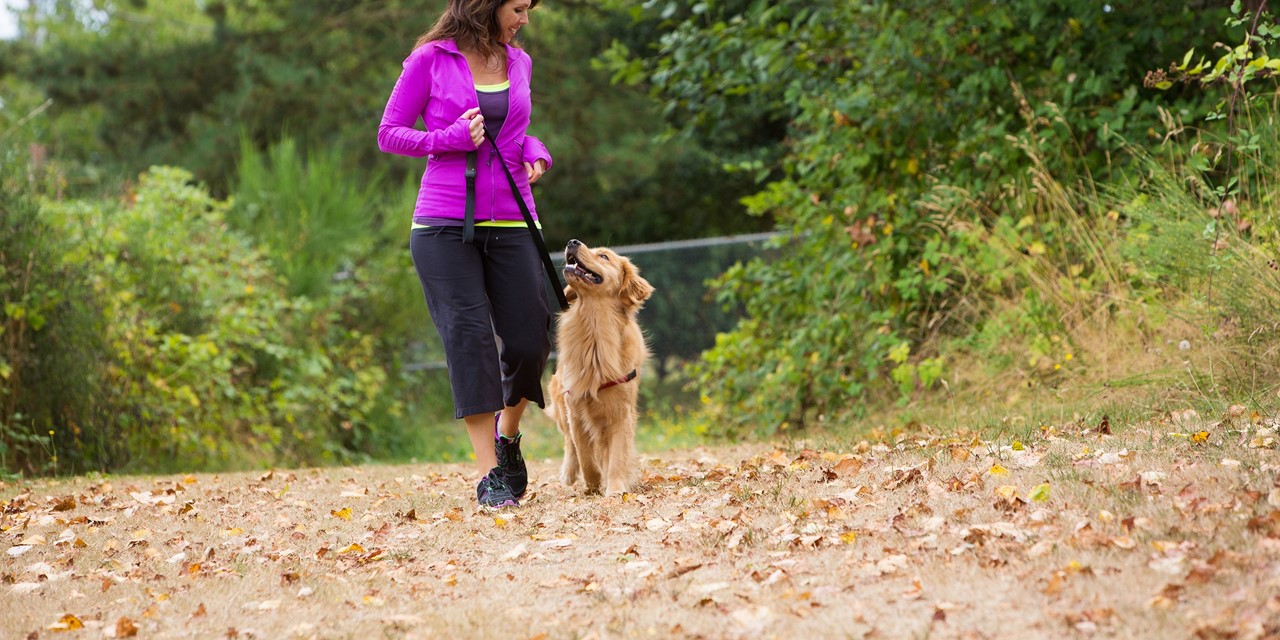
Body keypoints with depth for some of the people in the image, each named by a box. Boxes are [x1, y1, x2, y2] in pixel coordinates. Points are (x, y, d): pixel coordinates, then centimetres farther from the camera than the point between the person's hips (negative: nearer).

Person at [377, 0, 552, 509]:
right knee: (469, 336, -9)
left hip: (510, 223, 4)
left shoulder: (519, 63, 12)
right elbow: (389, 134, 1)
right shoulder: (430, 60, -2)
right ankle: (488, 473, -7)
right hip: (444, 225, -4)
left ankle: (507, 433, 26)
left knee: (528, 342, -2)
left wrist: (534, 152, 5)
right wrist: (451, 138, -14)